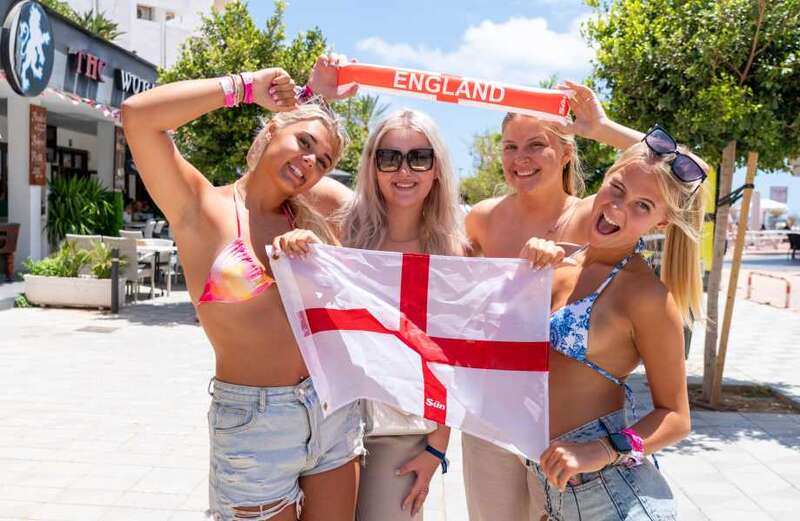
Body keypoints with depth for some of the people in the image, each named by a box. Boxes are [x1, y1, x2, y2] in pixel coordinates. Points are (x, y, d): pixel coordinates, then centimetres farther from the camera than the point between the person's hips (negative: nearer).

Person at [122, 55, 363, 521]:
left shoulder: (305, 214, 6)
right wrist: (246, 86, -11)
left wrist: (320, 98, 10)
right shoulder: (202, 210, -8)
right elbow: (137, 114, -20)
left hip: (334, 409, 5)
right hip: (254, 420, -5)